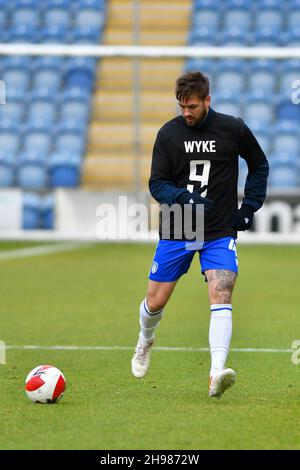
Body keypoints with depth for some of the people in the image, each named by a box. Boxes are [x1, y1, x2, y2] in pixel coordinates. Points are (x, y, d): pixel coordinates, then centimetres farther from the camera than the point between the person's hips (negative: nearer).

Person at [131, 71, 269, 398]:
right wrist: (183, 197, -22)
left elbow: (259, 166, 14)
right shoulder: (169, 133, -2)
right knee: (155, 302, 6)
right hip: (176, 232, 1)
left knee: (221, 296, -20)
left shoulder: (233, 129, -2)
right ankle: (145, 342, 41)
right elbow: (157, 184, -1)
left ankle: (216, 375, -30)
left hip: (220, 233, -1)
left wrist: (250, 207, 3)